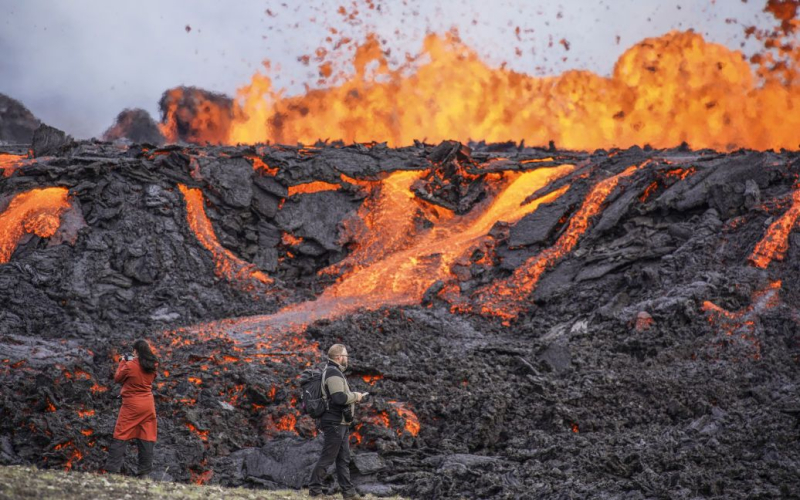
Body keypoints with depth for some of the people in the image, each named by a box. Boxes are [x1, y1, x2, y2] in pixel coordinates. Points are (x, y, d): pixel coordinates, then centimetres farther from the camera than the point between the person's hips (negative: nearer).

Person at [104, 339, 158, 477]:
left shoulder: (130, 366, -13)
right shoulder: (152, 366, 2)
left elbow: (117, 378, 1)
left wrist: (122, 362, 13)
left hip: (132, 405, -4)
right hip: (148, 404, 4)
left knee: (121, 436, -1)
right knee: (147, 438, 6)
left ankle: (113, 469, -5)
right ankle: (144, 471, 5)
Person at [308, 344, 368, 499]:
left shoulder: (335, 372, 17)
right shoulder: (333, 373, -16)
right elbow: (339, 398, -27)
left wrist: (354, 397, 8)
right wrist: (356, 396, -12)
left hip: (340, 423, 10)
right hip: (335, 423, -10)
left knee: (343, 459, 11)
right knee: (327, 457, -5)